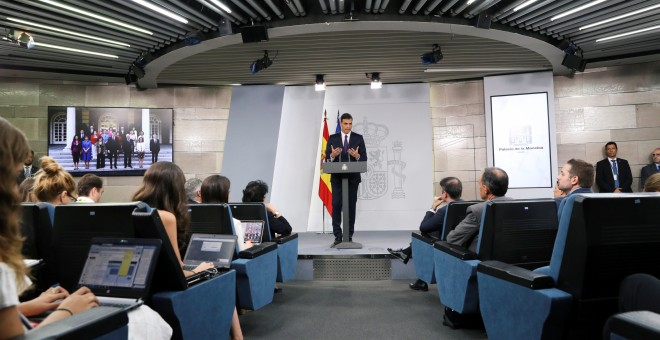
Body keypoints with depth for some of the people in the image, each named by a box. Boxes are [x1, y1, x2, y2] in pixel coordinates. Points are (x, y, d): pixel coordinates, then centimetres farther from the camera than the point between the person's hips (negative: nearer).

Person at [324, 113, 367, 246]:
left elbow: (364, 159, -1)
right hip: (337, 178, 0)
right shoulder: (332, 138, 5)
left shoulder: (358, 138, 3)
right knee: (336, 205, -5)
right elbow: (327, 158, 2)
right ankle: (338, 236, 2)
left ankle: (349, 236, 11)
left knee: (351, 206, 3)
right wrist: (332, 155, -19)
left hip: (353, 178, 0)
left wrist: (357, 156, -21)